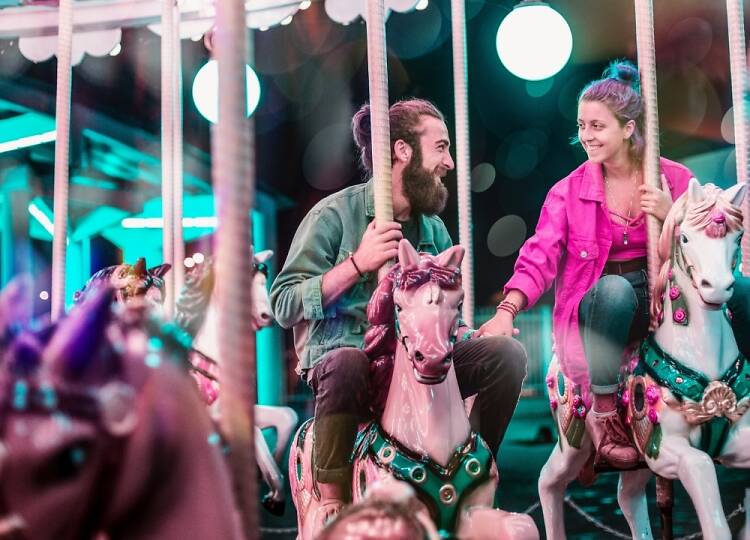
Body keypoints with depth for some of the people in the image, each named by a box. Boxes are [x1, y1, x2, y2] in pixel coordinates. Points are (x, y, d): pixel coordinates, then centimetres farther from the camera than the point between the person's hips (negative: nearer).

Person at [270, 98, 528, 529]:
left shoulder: (434, 229, 11)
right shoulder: (335, 214, -7)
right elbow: (284, 304, -14)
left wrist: (456, 333, -4)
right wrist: (358, 263, -21)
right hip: (338, 358, -5)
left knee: (507, 354, -14)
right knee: (348, 362, -40)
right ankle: (332, 500, -25)